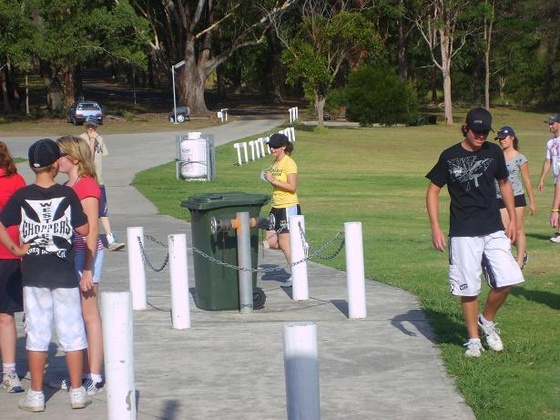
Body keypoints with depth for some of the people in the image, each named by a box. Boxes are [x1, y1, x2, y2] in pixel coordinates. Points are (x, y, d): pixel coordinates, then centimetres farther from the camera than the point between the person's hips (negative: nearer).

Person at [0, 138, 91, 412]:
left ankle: (36, 394, 10)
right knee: (72, 332, 7)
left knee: (37, 333, 6)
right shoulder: (67, 194, -6)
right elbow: (83, 229, -2)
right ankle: (77, 392, 10)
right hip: (65, 272, -1)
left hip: (33, 274, 1)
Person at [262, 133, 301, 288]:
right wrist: (268, 178, 8)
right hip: (276, 207, 9)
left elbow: (292, 187, -20)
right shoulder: (275, 163, 13)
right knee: (270, 242, 2)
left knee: (284, 244, -5)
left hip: (289, 207, -9)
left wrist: (273, 180, -20)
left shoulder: (289, 163, -13)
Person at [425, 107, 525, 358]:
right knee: (467, 288, -1)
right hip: (463, 233, -3)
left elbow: (504, 184, 19)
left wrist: (513, 218, 13)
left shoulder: (494, 152, 5)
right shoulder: (450, 157, -4)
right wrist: (435, 227, -7)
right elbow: (433, 191, 2)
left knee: (507, 280, -8)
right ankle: (473, 339, 14)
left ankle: (486, 320, 17)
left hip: (494, 231, 3)